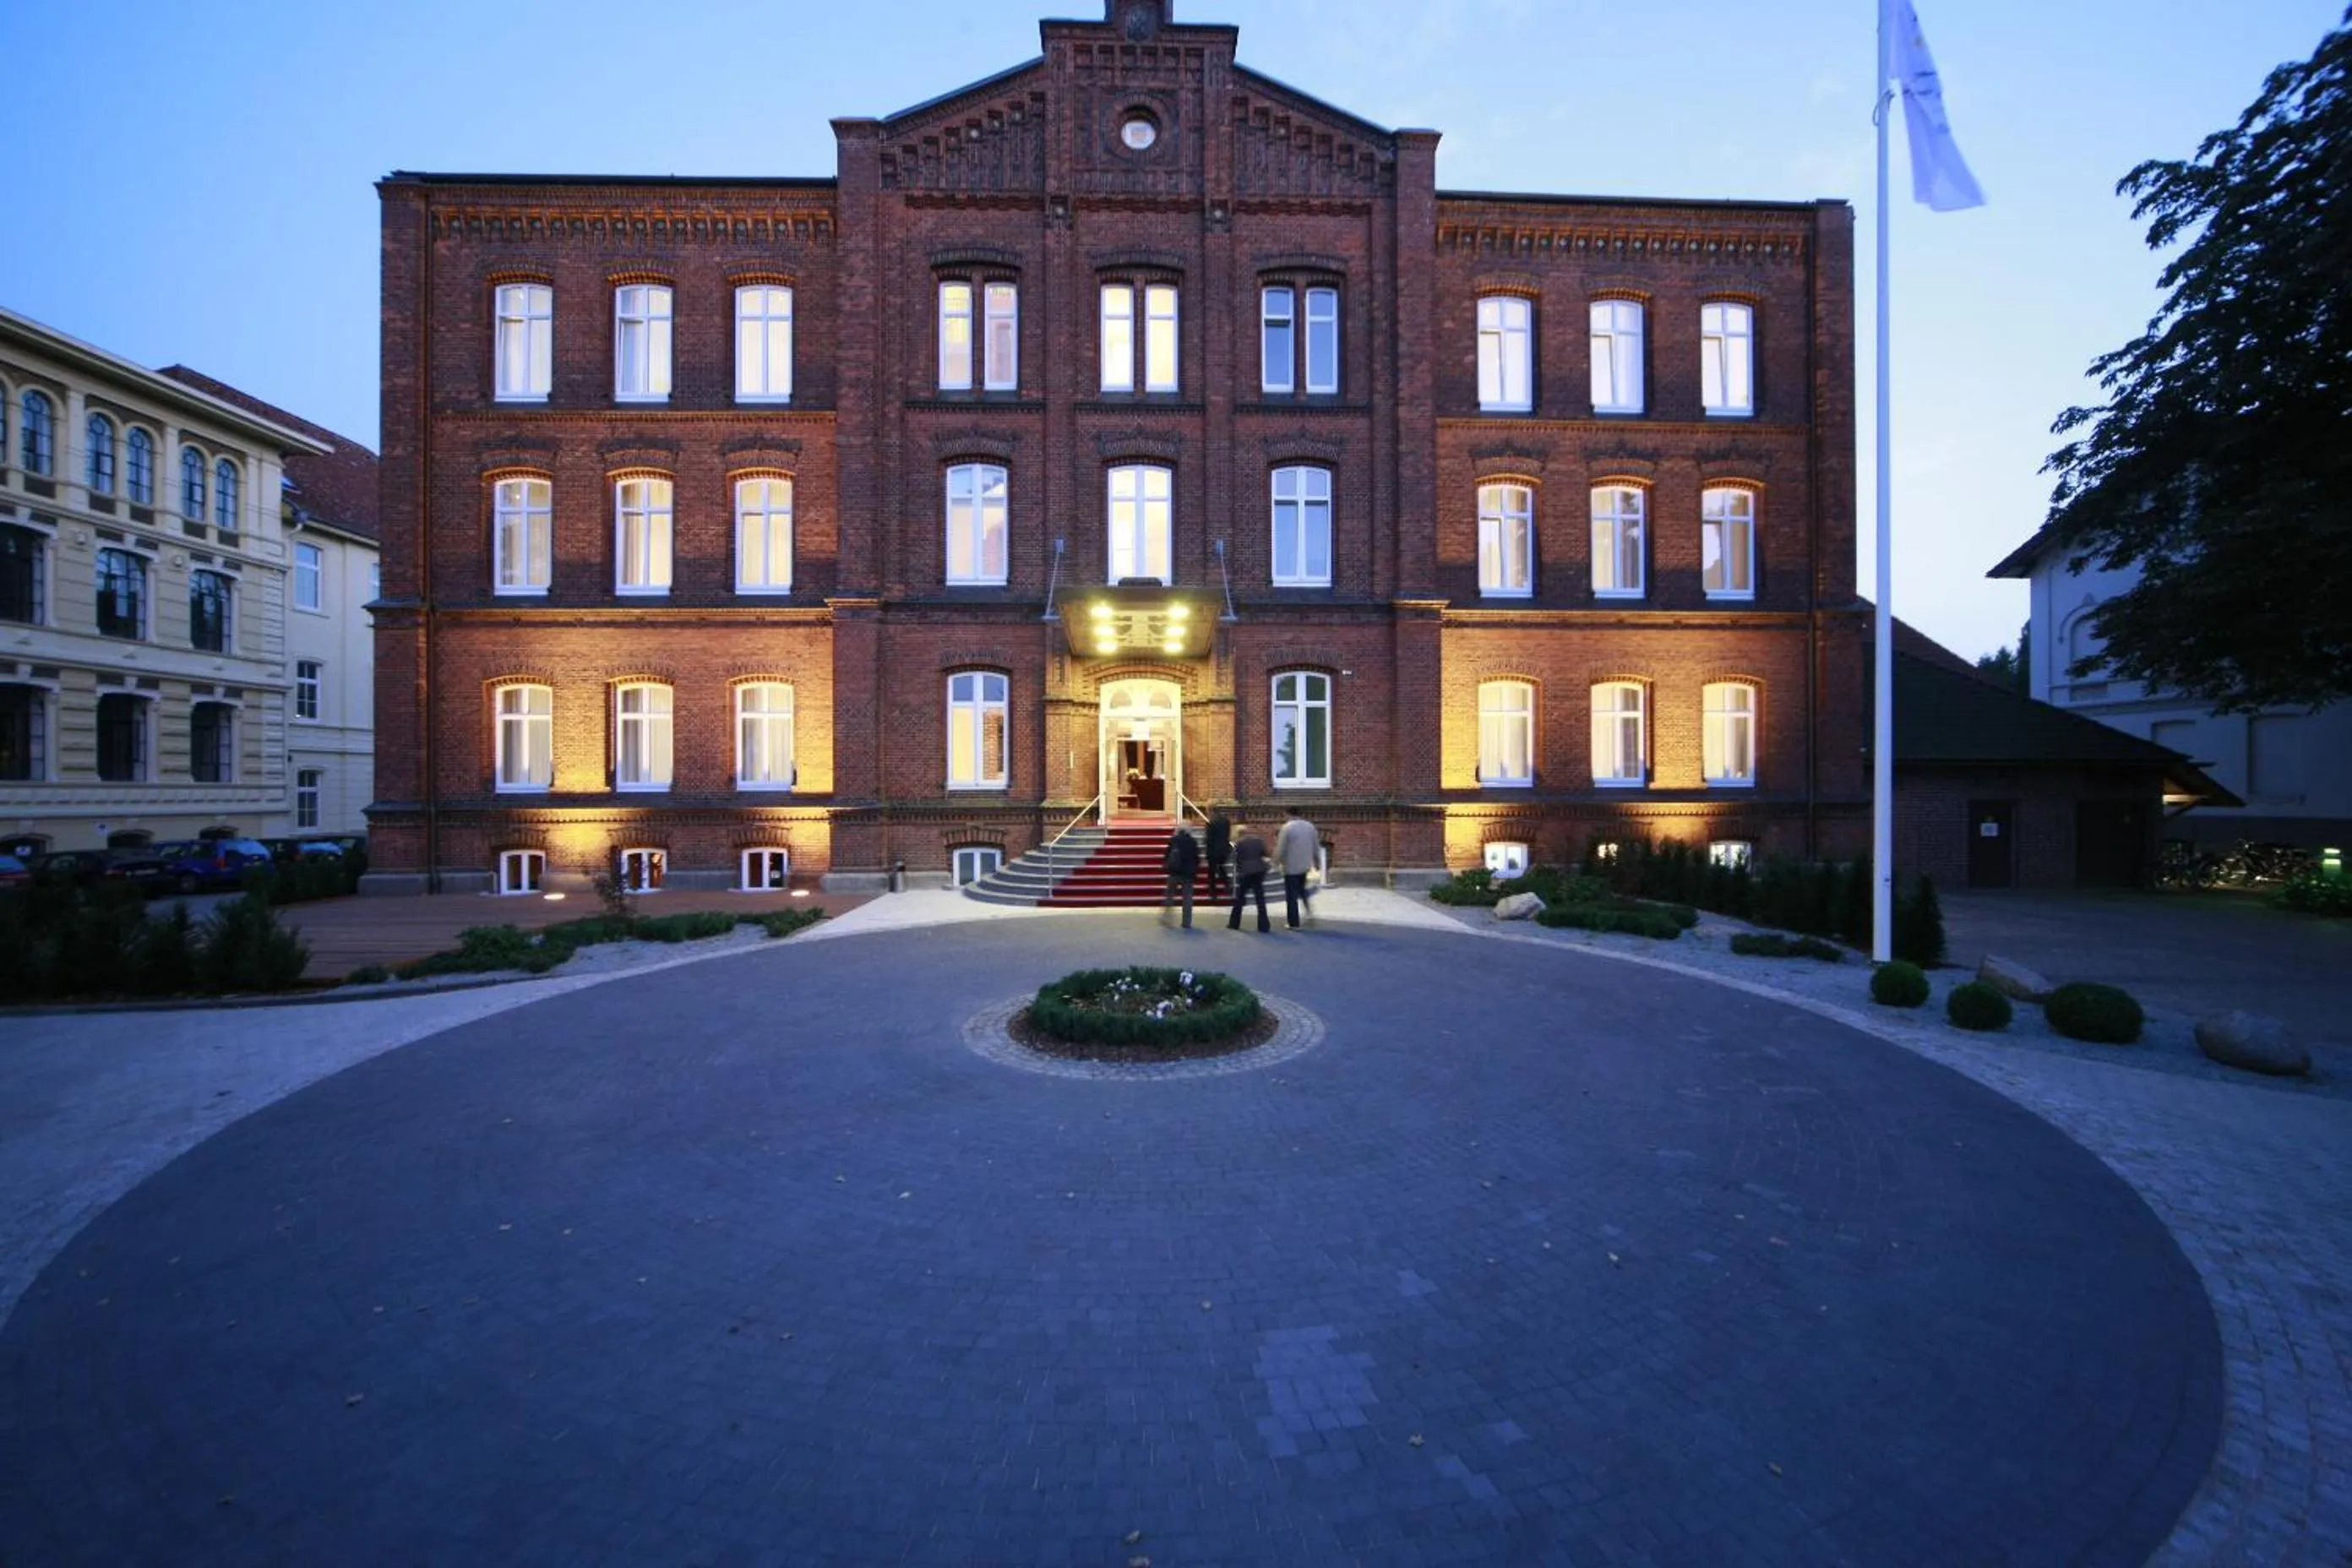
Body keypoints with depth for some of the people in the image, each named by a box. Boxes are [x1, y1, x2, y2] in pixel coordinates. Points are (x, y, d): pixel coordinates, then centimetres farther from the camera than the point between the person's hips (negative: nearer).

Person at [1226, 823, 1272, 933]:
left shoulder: (1239, 842, -5)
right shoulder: (1258, 839, 7)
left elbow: (1236, 859, -5)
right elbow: (1265, 853, 3)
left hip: (1245, 872, -3)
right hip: (1259, 870, 4)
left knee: (1239, 898, 10)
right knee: (1260, 899, 6)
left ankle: (1234, 923, 17)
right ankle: (1264, 926, 3)